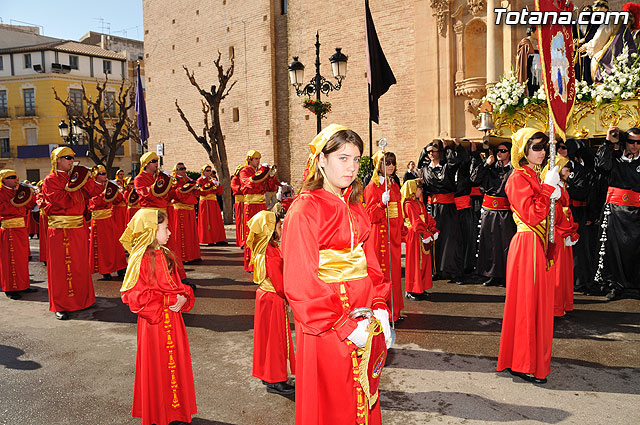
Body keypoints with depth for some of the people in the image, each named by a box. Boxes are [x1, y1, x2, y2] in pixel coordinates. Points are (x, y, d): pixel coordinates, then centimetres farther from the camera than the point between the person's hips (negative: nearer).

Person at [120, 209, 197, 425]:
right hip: (154, 321, -7)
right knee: (157, 367, 6)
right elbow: (135, 296, -18)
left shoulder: (166, 256, 7)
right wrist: (167, 301, -20)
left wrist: (183, 298, -8)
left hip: (172, 318, 7)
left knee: (175, 362, 15)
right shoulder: (141, 259, -16)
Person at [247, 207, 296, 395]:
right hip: (273, 300, -10)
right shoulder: (271, 254, -26)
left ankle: (267, 374, 34)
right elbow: (279, 283, -23)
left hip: (265, 294, 10)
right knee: (274, 337, 2)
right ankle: (275, 381, 15)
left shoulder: (266, 248, 4)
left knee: (268, 336, 19)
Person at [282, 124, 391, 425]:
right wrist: (344, 326, -19)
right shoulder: (304, 210, -14)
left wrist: (379, 306, -3)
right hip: (325, 328, -6)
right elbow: (300, 284, -18)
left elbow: (369, 261, 11)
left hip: (362, 316, 7)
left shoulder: (354, 207, 9)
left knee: (362, 399, 19)